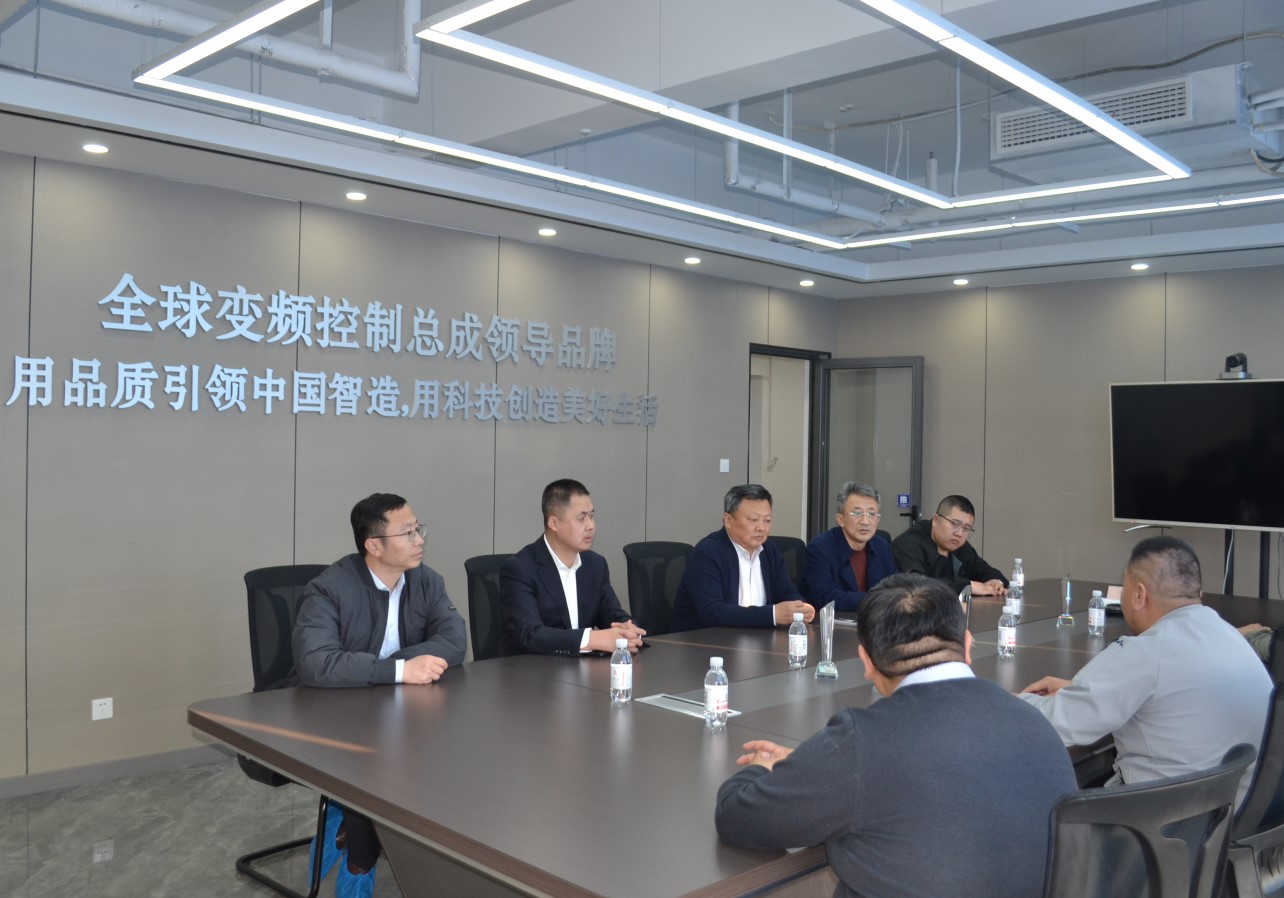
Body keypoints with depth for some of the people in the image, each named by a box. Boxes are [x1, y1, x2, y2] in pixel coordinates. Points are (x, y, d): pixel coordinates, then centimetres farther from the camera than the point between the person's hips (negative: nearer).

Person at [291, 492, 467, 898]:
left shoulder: (426, 581, -1)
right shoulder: (329, 589, -18)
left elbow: (454, 642, -11)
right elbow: (314, 664, -32)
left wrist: (403, 664, -25)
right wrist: (399, 670, -34)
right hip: (333, 714, -5)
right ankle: (356, 864, 1)